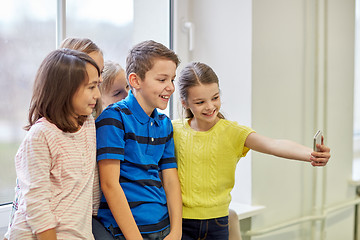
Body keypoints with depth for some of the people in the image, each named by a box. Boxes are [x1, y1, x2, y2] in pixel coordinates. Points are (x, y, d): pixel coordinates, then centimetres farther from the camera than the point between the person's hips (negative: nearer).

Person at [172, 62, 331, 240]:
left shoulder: (232, 132, -6)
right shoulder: (175, 131, -2)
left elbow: (272, 145, -21)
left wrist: (310, 154, -38)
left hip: (217, 222, 0)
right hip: (181, 223, 0)